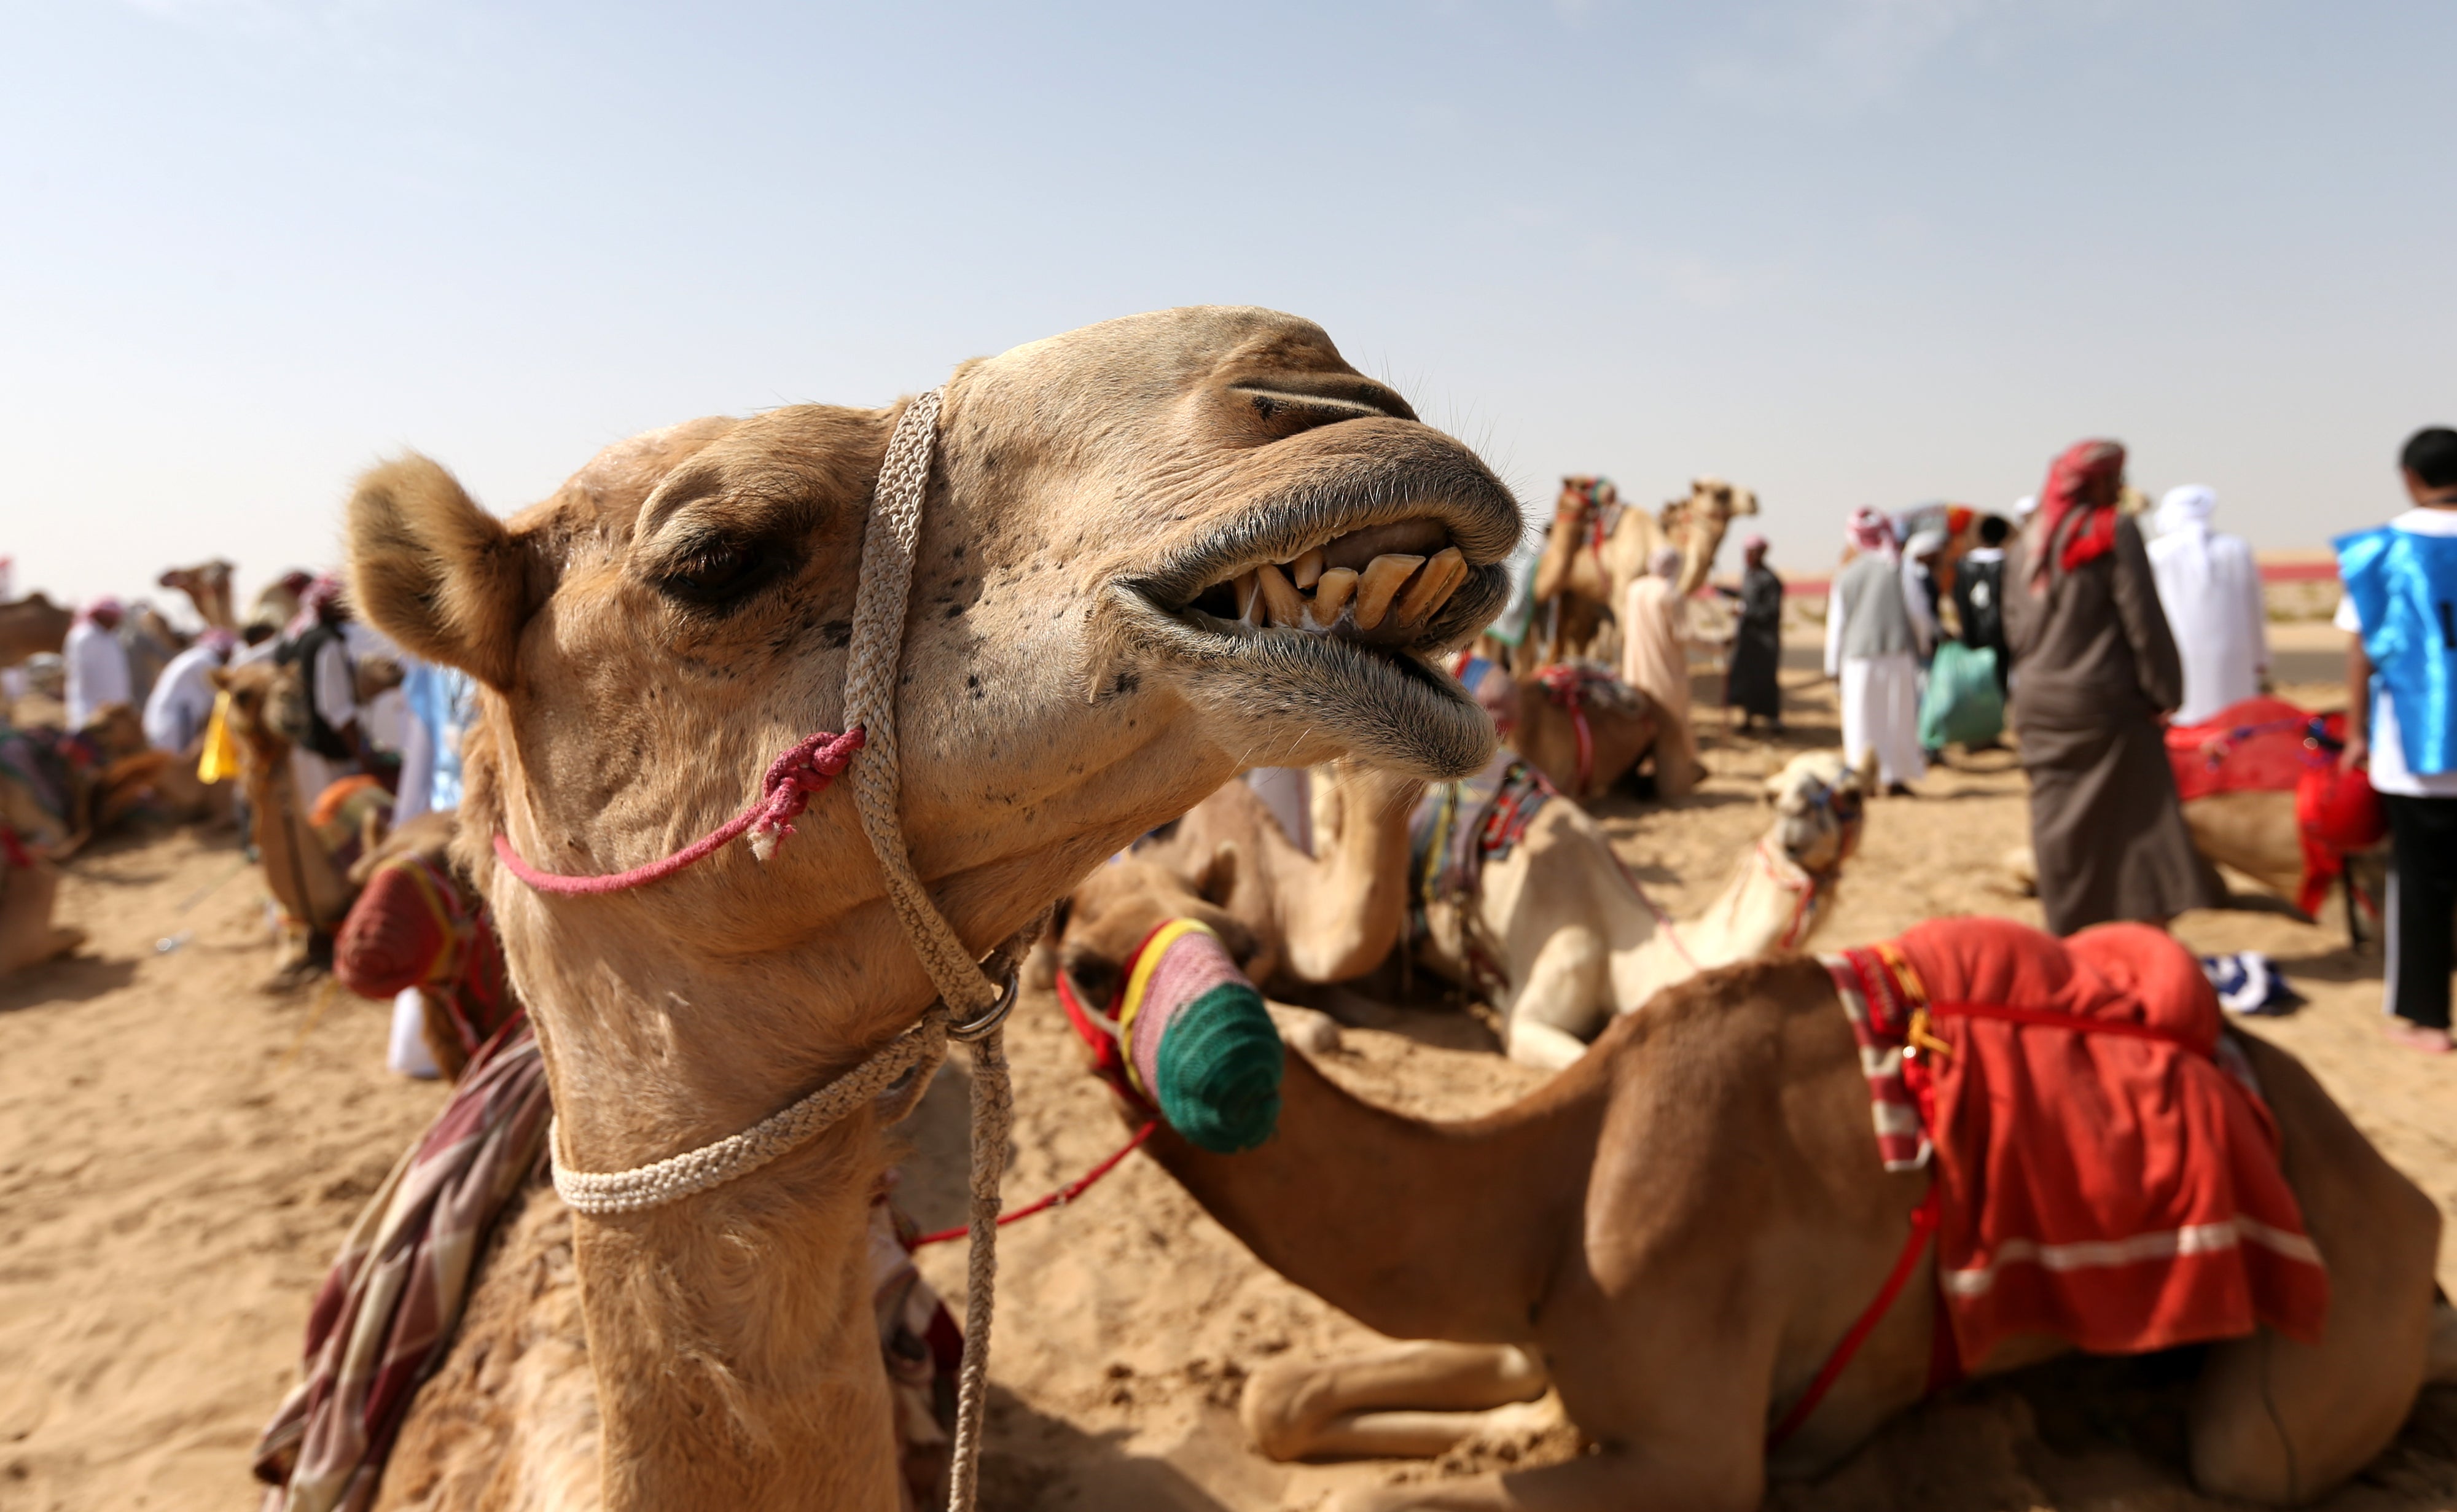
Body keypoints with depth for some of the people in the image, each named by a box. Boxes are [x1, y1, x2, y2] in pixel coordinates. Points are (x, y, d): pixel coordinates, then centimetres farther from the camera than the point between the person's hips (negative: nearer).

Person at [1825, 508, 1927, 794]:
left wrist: (1833, 663, 11)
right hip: (1899, 652, -1)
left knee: (1863, 718, 5)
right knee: (1899, 714, 8)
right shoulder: (1899, 568, -2)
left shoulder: (1845, 575, 2)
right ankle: (1896, 775, 10)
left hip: (1858, 655, 1)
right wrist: (1923, 646, 17)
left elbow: (1836, 622, 5)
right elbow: (1915, 611, 3)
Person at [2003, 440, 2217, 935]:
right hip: (2103, 703, -6)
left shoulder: (2026, 542, 10)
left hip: (2038, 706, 6)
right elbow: (2143, 620, -11)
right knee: (2140, 820, 2)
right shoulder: (2115, 531, -8)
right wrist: (2164, 693, -5)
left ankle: (2067, 941, 14)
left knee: (2059, 827, 10)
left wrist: (2036, 679, 18)